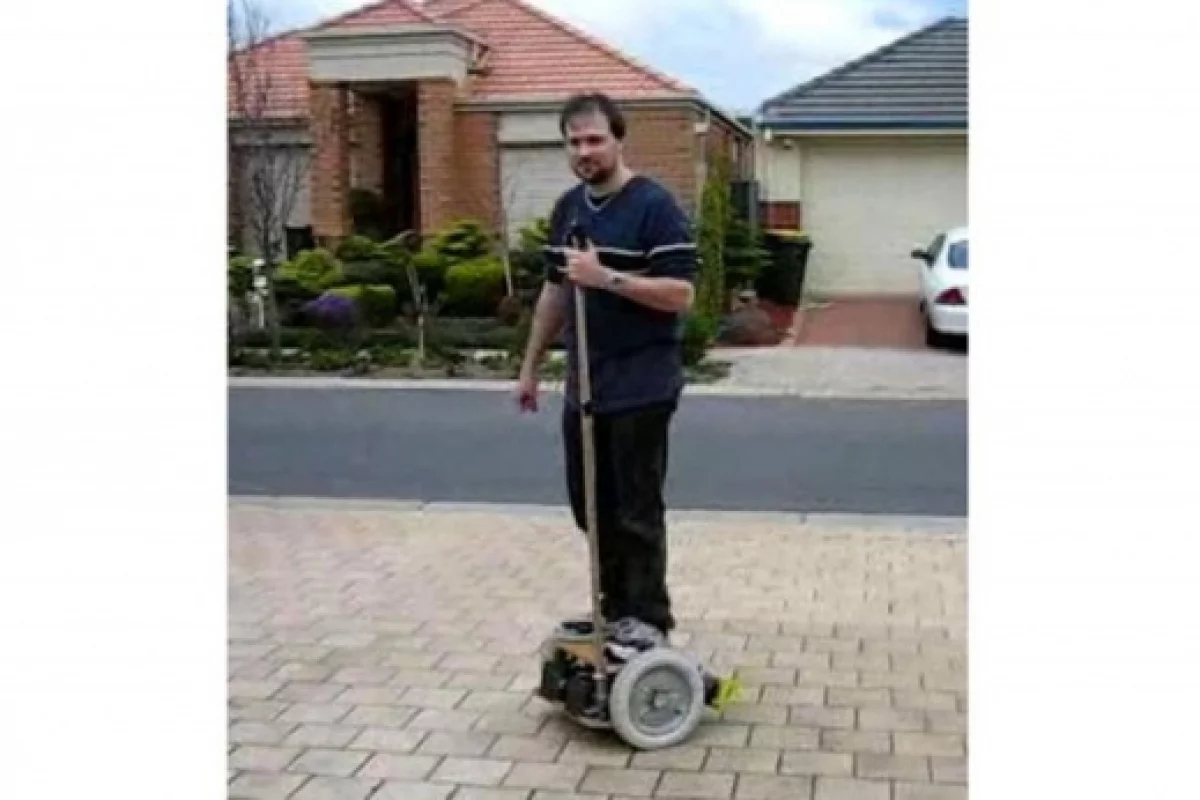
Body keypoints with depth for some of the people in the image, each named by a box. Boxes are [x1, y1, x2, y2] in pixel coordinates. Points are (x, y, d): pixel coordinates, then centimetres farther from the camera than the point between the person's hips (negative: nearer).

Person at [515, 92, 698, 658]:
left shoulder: (655, 206, -12)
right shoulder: (567, 208, 11)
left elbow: (681, 293, -19)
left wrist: (608, 278, -26)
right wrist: (531, 365, 18)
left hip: (641, 387, -8)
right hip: (584, 386, 8)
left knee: (637, 510, 0)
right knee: (591, 506, 14)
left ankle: (649, 619, 13)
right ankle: (616, 608, 27)